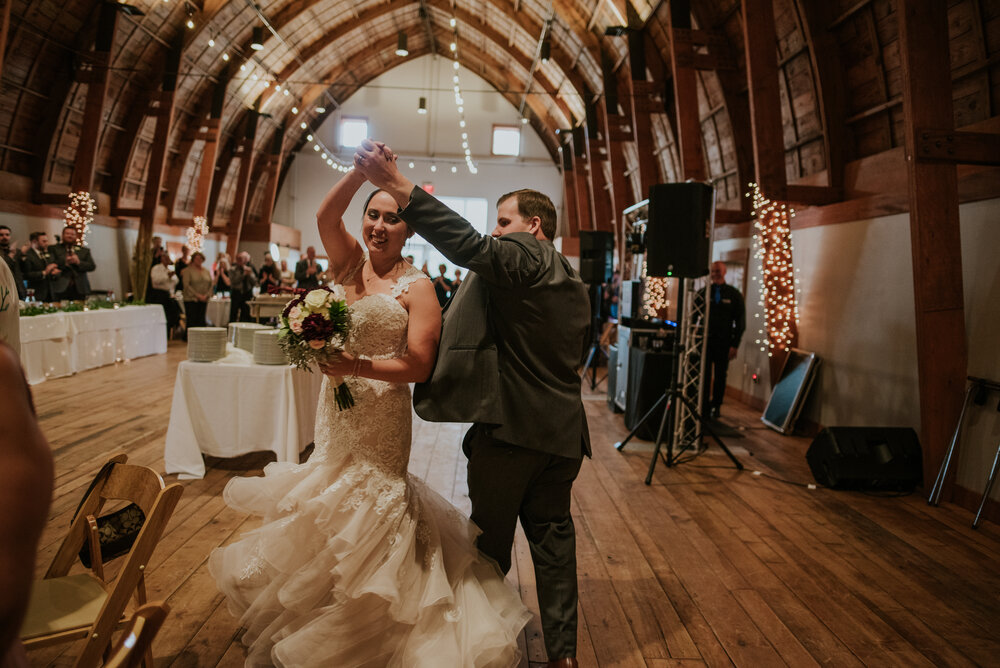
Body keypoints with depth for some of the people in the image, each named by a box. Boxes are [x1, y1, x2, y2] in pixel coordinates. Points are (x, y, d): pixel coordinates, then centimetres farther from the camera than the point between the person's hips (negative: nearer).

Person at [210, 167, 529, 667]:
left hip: (381, 415, -5)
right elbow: (326, 215, -17)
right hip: (336, 406, 5)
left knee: (368, 502, 7)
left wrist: (356, 366, -25)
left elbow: (419, 366, -17)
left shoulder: (416, 287, -12)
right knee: (331, 492, 17)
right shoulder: (350, 263, 2)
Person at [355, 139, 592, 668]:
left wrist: (399, 187, -32)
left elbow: (471, 247, -29)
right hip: (562, 428, 8)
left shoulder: (521, 257, -9)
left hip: (510, 425, -8)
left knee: (491, 542, 8)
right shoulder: (574, 284, 17)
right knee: (552, 537, 15)